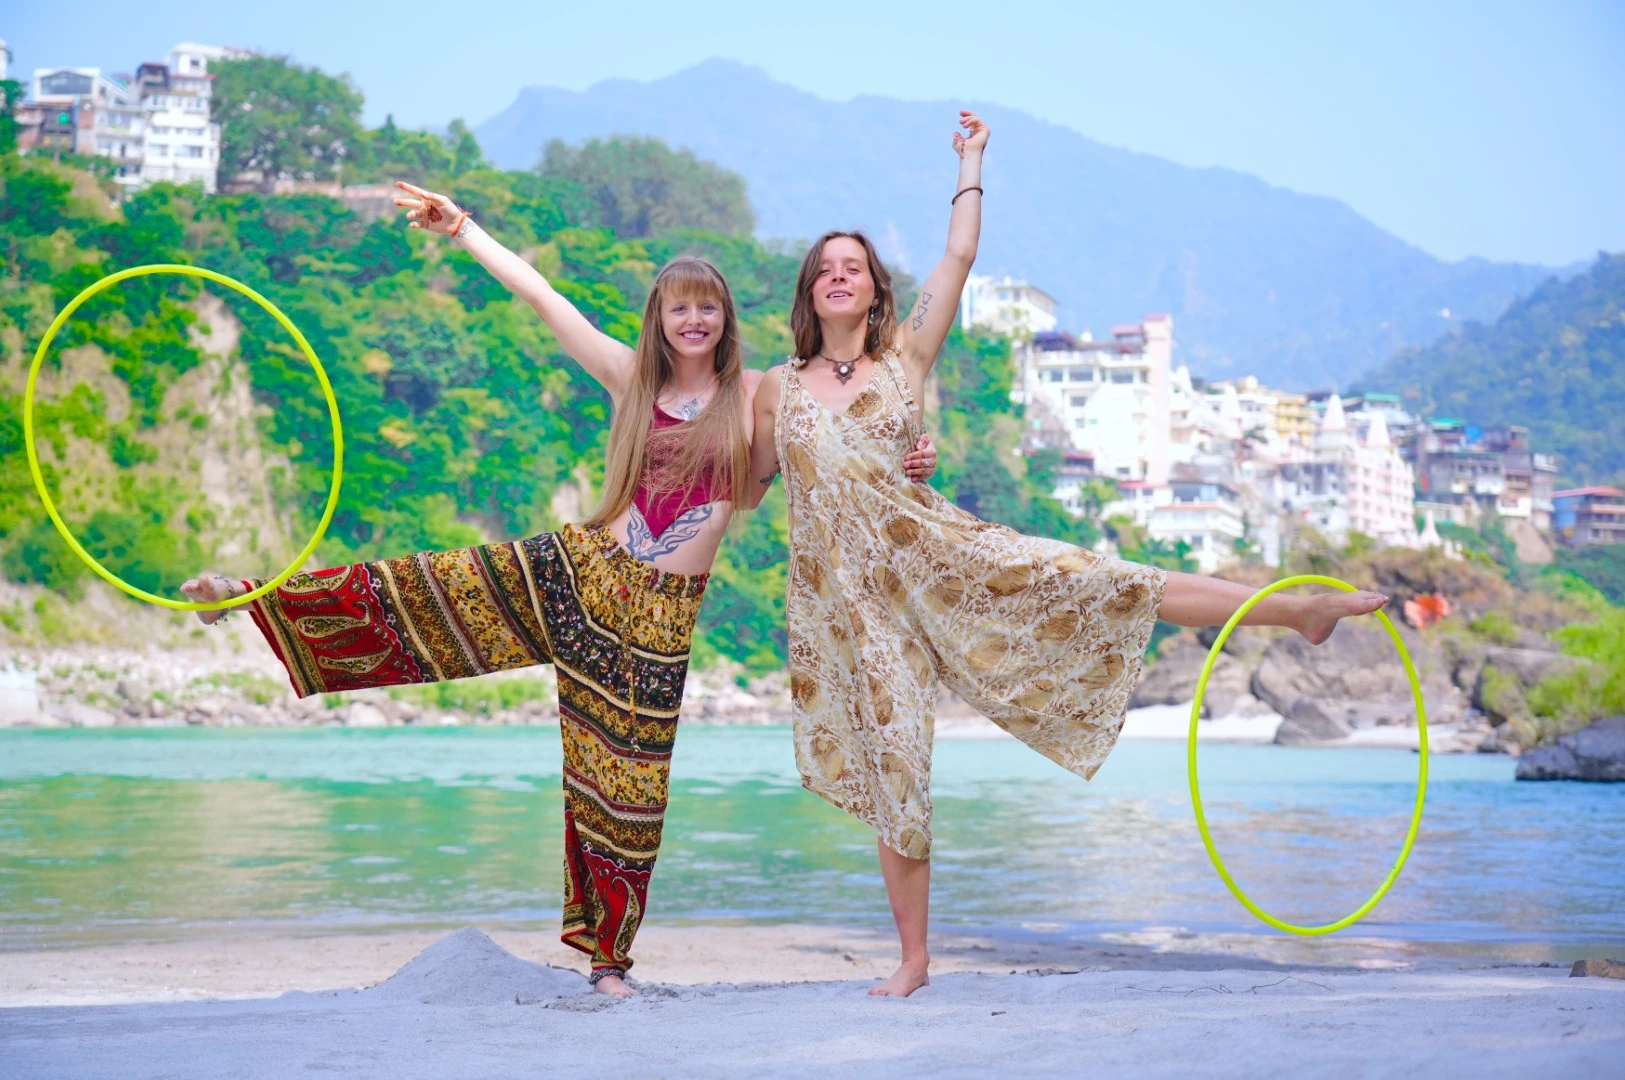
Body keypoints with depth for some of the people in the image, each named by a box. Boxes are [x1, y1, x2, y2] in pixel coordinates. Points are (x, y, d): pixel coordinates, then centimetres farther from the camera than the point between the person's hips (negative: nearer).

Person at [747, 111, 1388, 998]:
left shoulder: (905, 357, 5)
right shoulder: (778, 389, 8)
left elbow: (958, 257, 2)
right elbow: (746, 487, 18)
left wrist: (971, 162, 9)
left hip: (933, 555, 0)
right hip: (846, 592, 1)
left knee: (1089, 585, -12)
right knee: (892, 768, 1)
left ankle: (1302, 609, -8)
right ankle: (913, 958, 11)